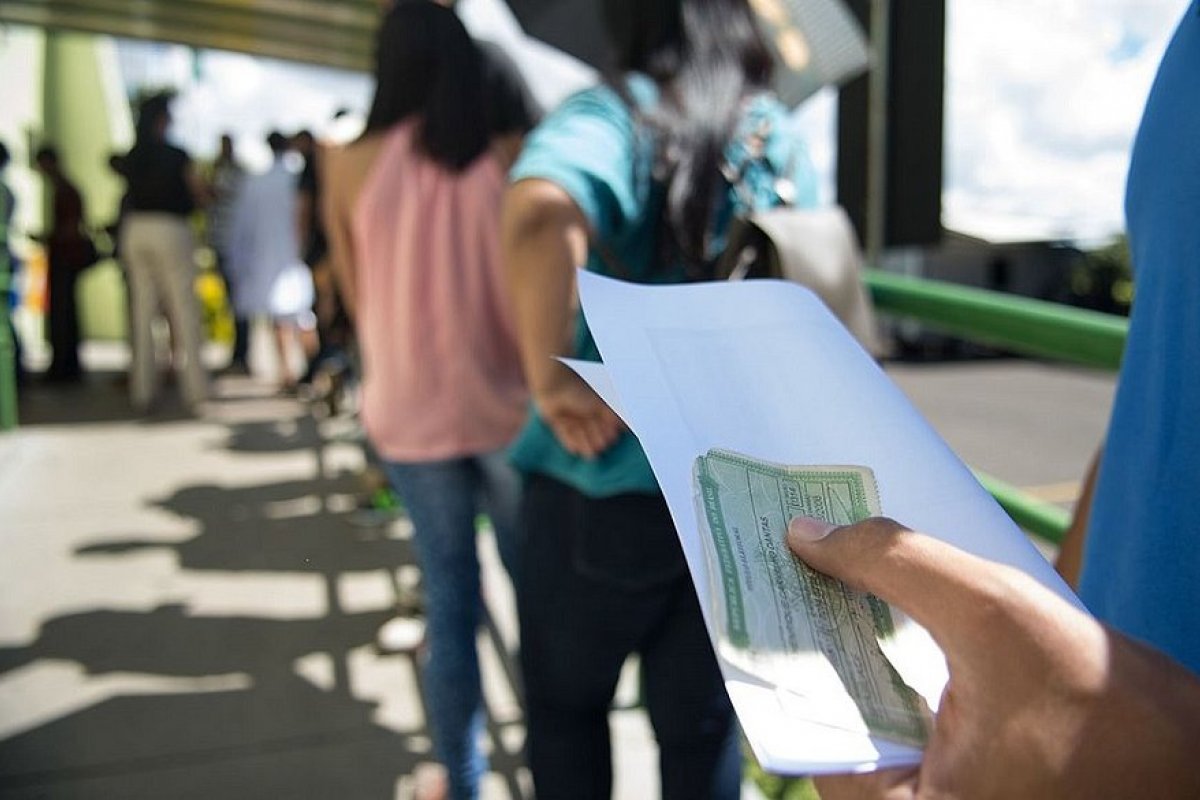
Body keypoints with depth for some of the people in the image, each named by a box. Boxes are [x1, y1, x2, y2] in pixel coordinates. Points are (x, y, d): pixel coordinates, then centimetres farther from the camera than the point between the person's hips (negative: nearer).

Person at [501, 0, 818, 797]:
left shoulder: (612, 115, -11)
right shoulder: (782, 135, 7)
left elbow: (542, 215, -33)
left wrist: (552, 378, -25)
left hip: (609, 476, -4)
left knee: (566, 704, 20)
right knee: (703, 718, 19)